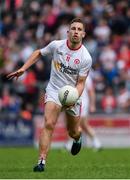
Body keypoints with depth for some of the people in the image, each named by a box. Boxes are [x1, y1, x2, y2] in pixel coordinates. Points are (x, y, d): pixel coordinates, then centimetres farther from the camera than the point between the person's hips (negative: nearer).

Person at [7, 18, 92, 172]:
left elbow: (80, 83, -10)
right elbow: (39, 53, 9)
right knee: (49, 124, -21)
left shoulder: (86, 58, -14)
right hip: (54, 90, 0)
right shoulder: (56, 45, -10)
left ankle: (77, 139, 52)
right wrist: (23, 68, 1)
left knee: (73, 132, 12)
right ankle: (42, 161, -23)